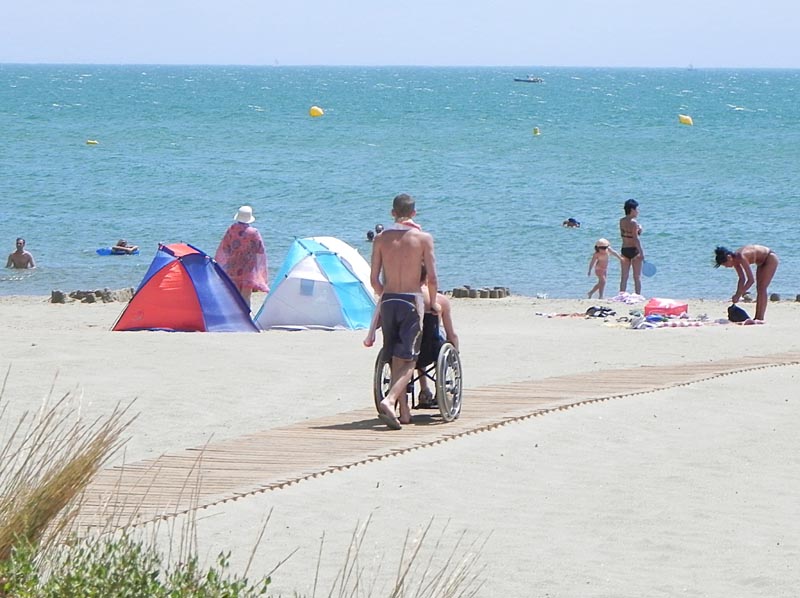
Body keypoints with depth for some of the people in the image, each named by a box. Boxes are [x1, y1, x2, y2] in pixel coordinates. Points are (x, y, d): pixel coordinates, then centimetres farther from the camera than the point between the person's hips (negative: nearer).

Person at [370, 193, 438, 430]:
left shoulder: (381, 238, 3)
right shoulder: (423, 238, -4)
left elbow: (374, 278, 3)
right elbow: (432, 278, -6)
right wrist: (433, 303, 11)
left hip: (388, 301, 3)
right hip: (412, 301, -3)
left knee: (396, 359, 12)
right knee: (409, 360, -2)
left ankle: (404, 412, 14)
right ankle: (389, 400, -24)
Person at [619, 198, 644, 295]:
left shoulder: (622, 221, 5)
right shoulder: (633, 222, -16)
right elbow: (636, 238, -19)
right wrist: (641, 252, -17)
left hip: (624, 249, 6)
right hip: (634, 250, -6)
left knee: (624, 276, 9)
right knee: (637, 277, 2)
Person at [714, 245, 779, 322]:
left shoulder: (741, 257, -33)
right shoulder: (734, 259, -7)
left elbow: (751, 280, -33)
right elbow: (742, 278, 3)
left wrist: (739, 295, -29)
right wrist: (737, 294, -4)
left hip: (770, 259, -9)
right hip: (762, 262, 9)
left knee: (762, 289, -13)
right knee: (759, 289, 8)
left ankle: (760, 318, -13)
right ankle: (757, 317, 10)